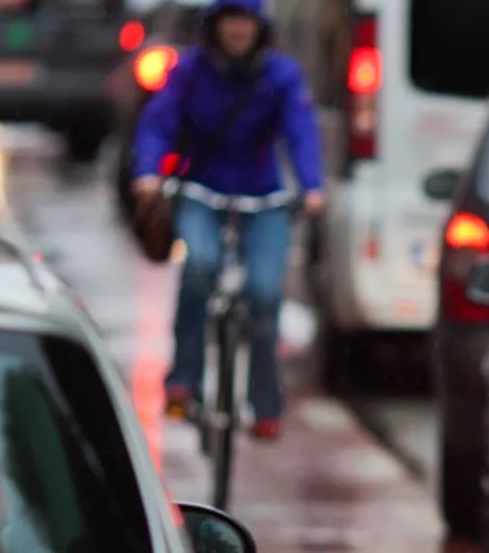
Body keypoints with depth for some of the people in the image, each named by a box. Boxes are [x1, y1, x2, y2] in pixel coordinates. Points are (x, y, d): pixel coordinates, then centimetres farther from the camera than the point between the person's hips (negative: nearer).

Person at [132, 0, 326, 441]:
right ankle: (184, 378, -23)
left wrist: (313, 187, -35)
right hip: (202, 195, 0)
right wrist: (148, 172, -33)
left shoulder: (282, 74, -6)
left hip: (263, 202, 0)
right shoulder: (191, 69, -4)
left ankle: (266, 407, 4)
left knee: (264, 292, -14)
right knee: (200, 261, -31)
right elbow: (158, 121, -13)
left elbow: (302, 132, -18)